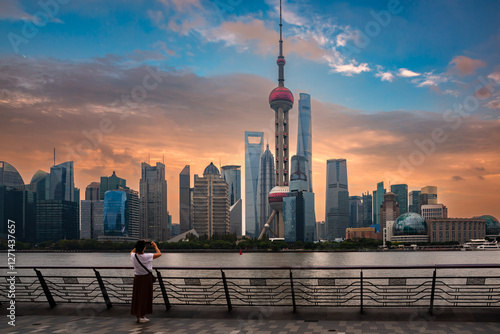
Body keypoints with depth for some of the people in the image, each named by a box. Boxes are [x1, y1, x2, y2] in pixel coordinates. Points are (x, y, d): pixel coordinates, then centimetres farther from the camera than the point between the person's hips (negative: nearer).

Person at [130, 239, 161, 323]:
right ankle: (142, 316, 6)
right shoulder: (147, 256, -20)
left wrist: (139, 245, 16)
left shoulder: (133, 256, -7)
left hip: (137, 277, 5)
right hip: (146, 277, -5)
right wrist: (155, 246, 7)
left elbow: (132, 252, 20)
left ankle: (137, 316, 18)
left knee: (137, 296, 12)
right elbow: (159, 254, -8)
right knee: (145, 296, 3)